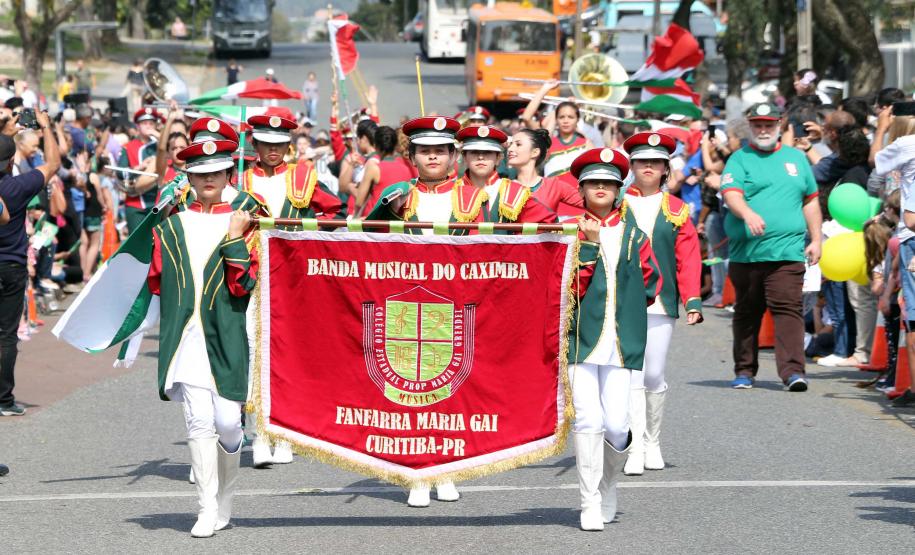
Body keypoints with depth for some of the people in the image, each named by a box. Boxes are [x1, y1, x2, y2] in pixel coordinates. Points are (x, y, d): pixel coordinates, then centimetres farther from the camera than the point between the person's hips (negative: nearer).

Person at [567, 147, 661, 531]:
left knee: (616, 426, -4)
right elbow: (570, 286, -7)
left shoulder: (632, 235, 11)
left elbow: (652, 282, 21)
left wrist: (625, 308, 12)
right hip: (580, 340, -2)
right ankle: (590, 506, -2)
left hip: (620, 344, 2)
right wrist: (588, 243, -14)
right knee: (588, 422, -10)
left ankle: (609, 486, 25)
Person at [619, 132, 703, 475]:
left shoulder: (676, 209, 8)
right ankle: (636, 449, -11)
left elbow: (688, 258, 5)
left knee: (654, 376, 4)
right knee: (631, 376, -9)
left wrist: (693, 300, -3)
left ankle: (653, 443, 22)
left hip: (661, 304, 1)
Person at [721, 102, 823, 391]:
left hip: (787, 251, 0)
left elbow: (810, 202, 22)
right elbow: (731, 194, -11)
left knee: (788, 308, -12)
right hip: (746, 252, 0)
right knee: (746, 312, 7)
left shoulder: (796, 158, 17)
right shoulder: (739, 159, 7)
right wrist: (748, 214, -31)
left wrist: (815, 240, 14)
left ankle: (792, 369, -19)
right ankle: (745, 370, 17)